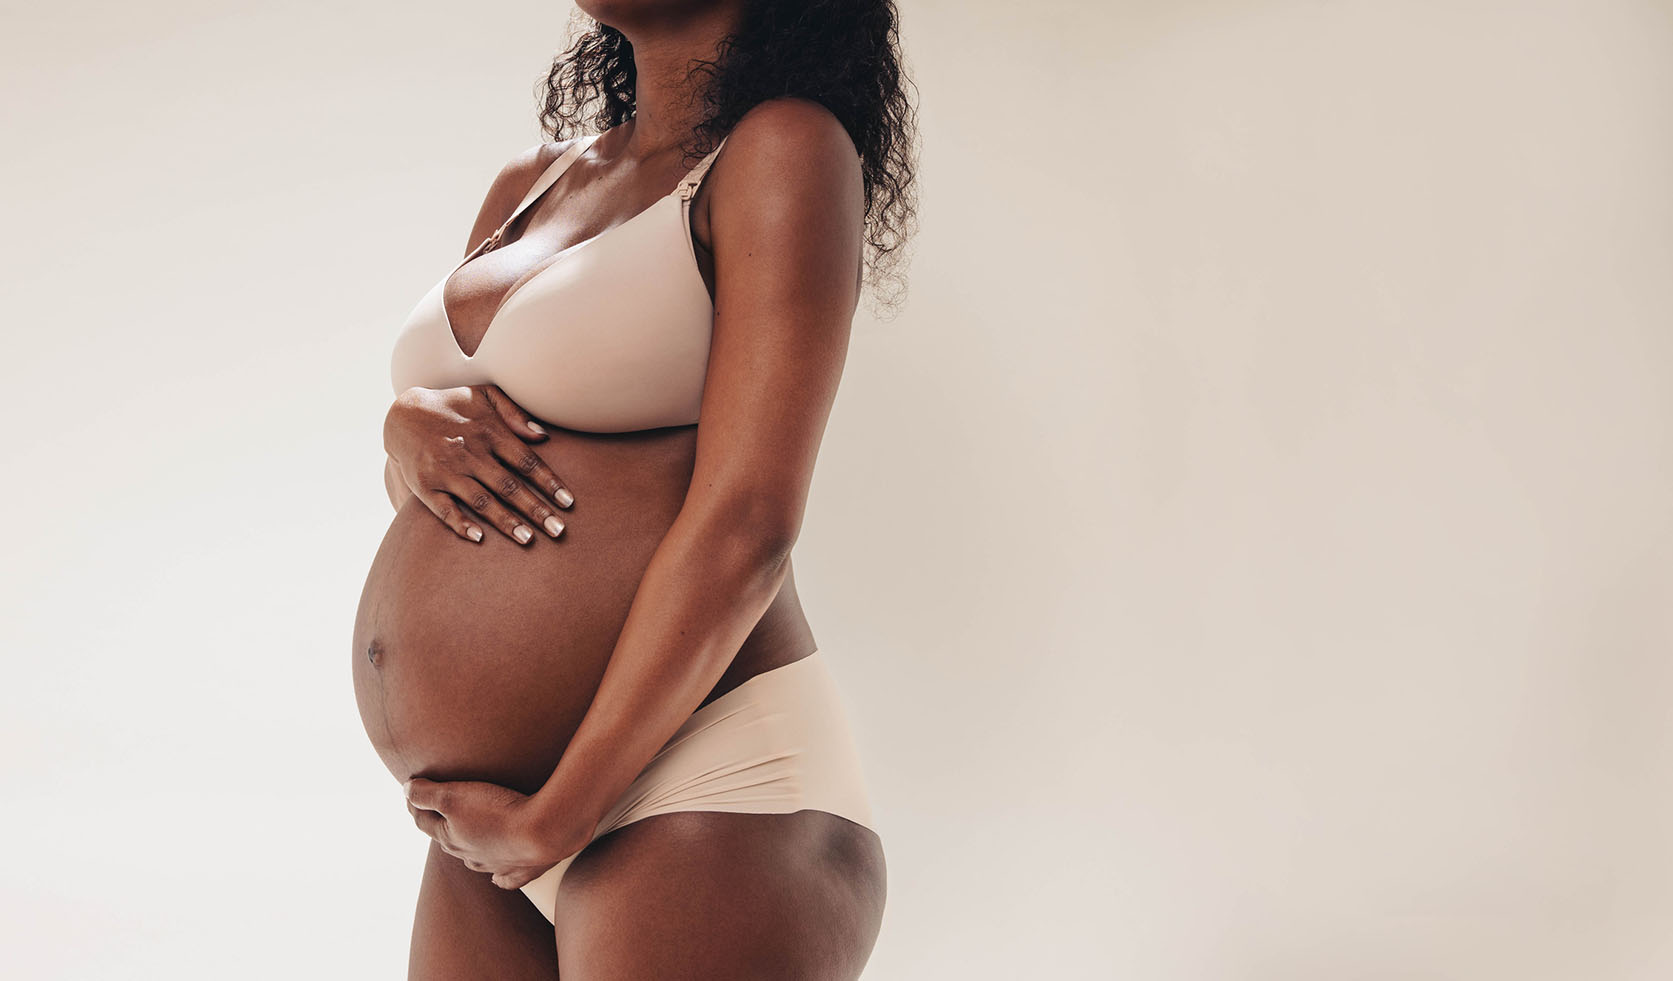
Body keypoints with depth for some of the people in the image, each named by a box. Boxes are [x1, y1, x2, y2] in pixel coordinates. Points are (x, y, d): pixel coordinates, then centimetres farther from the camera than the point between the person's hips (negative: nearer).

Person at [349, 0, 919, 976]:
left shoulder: (783, 148, -6)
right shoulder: (529, 182, 16)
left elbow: (745, 525, -15)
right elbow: (409, 475, 20)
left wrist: (552, 818, -14)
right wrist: (407, 427, -4)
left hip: (692, 796, -7)